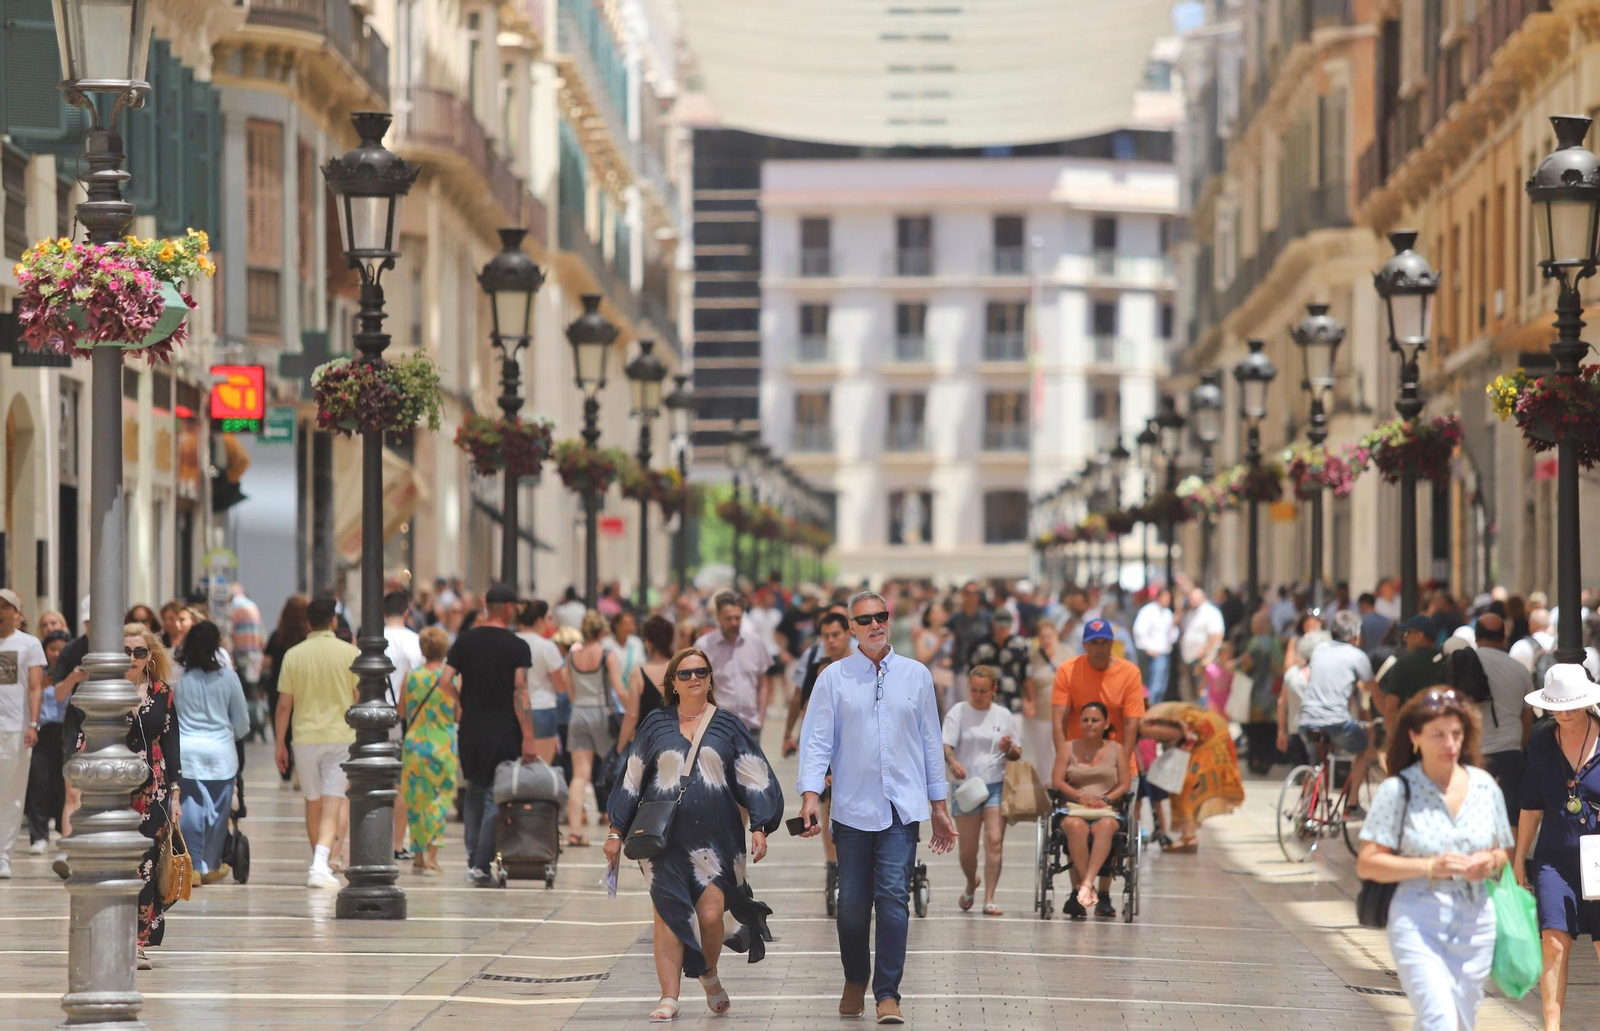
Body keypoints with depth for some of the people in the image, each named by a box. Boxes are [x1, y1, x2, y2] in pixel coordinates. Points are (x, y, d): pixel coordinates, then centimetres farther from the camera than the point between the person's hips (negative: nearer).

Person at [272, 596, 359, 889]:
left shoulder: (293, 655, 1)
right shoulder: (349, 653, -3)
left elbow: (284, 705, 2)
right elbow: (360, 700, 0)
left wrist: (280, 744, 10)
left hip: (305, 736, 2)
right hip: (341, 735, -2)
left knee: (313, 804, 16)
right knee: (332, 804, -5)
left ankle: (320, 862, 28)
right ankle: (322, 862, -23)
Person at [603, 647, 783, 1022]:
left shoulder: (728, 726, 7)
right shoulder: (656, 725, 9)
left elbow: (754, 780, 6)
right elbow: (632, 778, 12)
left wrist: (759, 827, -4)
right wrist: (616, 832, 10)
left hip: (715, 836, -1)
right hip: (664, 836, 1)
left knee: (710, 915, -10)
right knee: (668, 913, -7)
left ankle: (709, 974, 19)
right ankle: (669, 998, -4)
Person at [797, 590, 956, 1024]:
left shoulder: (916, 675, 7)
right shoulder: (834, 678, 3)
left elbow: (930, 741, 11)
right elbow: (817, 739, 1)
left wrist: (939, 806, 12)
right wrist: (810, 793, -12)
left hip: (902, 807, 0)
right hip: (852, 807, 0)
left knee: (893, 898, -10)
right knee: (851, 903, 5)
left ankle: (888, 994, -7)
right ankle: (854, 981, 28)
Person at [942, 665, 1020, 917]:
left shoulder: (1004, 715, 8)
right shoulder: (958, 712, 1)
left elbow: (1017, 754, 14)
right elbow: (945, 744, -10)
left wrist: (1009, 749, -10)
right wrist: (953, 761, -32)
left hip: (996, 785, 1)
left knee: (994, 842, -12)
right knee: (968, 849, 3)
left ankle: (989, 900, -10)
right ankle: (971, 884, 35)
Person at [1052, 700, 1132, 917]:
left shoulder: (1116, 750, 16)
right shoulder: (1069, 748, 16)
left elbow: (1125, 784, 8)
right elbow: (1057, 781, 5)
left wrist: (1106, 799, -10)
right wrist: (1080, 796, -11)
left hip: (1106, 811, 0)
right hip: (1073, 809, 0)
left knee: (1105, 826, -39)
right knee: (1076, 826, -39)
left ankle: (1086, 884, -52)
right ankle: (1088, 890, -43)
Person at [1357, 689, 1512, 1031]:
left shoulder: (1484, 785, 6)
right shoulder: (1397, 790, -7)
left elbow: (1501, 852, 16)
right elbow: (1367, 863, -9)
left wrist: (1490, 863, -8)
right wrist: (1430, 867, -19)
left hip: (1475, 919, 5)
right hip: (1417, 922, -4)